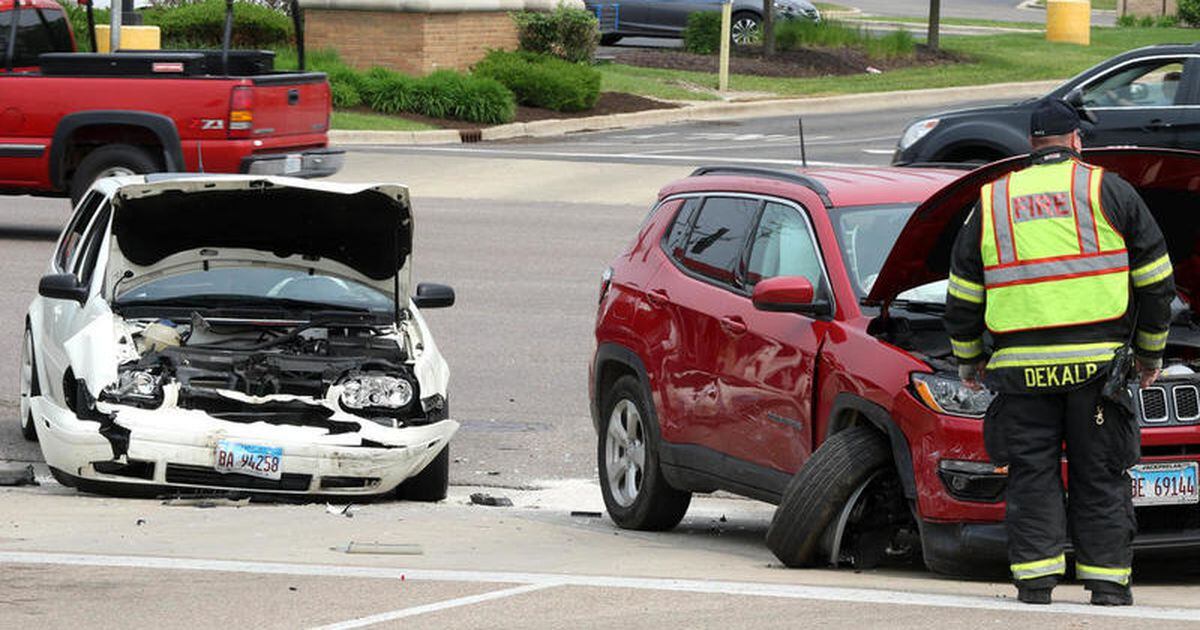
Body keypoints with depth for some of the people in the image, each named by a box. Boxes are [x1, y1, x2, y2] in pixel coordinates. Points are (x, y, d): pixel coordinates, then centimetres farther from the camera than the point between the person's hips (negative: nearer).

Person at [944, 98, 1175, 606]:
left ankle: (1035, 578, -1)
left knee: (1032, 473, 6)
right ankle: (1107, 579, 4)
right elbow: (1156, 281, 8)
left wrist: (968, 360, 31)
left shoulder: (991, 202, 12)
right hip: (1097, 359, -1)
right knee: (1100, 473, 5)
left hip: (1021, 367, 1)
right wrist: (1151, 353, 19)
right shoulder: (1107, 191, 6)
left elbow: (962, 298, 17)